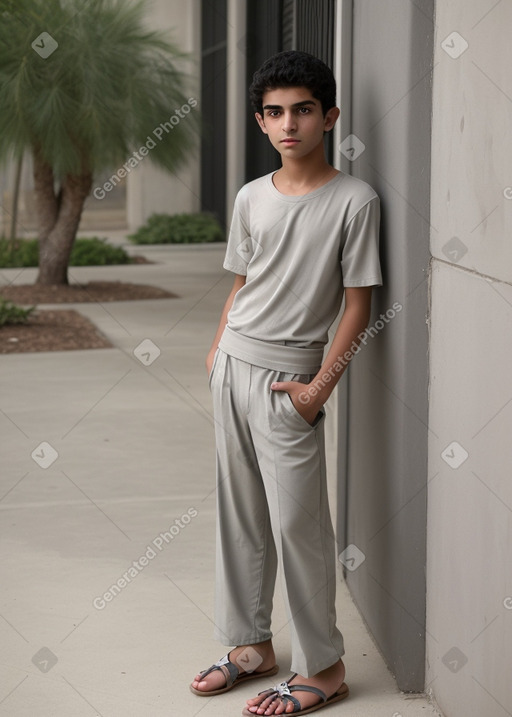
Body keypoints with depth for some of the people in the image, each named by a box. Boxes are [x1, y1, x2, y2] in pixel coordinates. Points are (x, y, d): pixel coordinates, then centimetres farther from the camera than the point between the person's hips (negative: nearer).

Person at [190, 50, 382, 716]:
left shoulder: (354, 201, -9)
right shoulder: (251, 198, 7)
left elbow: (358, 301, -9)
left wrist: (321, 386, -13)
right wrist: (217, 349, 9)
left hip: (287, 381, -6)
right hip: (233, 366, 6)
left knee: (297, 523, -3)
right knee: (240, 515, 12)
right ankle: (252, 644, 26)